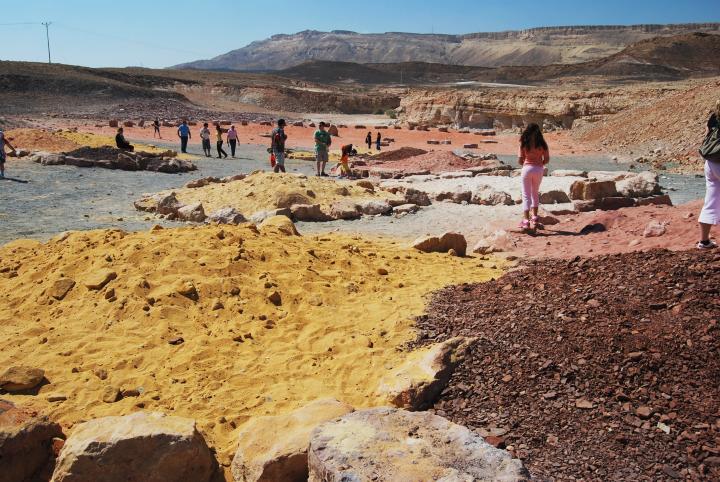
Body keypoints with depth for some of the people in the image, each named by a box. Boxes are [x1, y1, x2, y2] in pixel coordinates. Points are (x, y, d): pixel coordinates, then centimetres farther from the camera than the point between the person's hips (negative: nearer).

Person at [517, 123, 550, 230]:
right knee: (535, 193, 20)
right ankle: (534, 218, 20)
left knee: (526, 195, 3)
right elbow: (547, 159, 1)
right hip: (539, 169, 2)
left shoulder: (524, 144, -6)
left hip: (527, 168, -2)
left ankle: (526, 221, -5)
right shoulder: (542, 143, -1)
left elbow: (520, 160, -6)